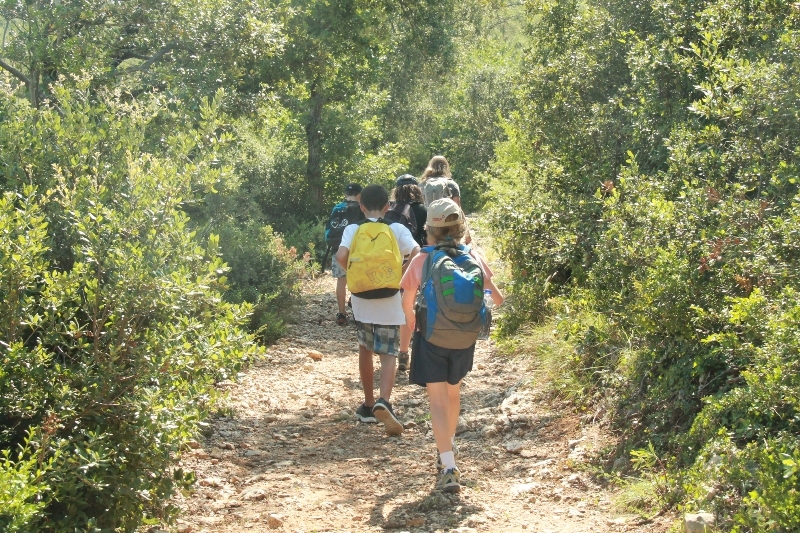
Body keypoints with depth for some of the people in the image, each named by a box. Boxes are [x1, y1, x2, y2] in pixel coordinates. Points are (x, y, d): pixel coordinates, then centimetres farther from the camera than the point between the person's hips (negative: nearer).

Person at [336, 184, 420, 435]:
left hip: (362, 301, 1)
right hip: (389, 304, -1)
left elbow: (341, 256, -16)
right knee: (388, 355, 2)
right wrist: (401, 274, 0)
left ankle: (369, 405, 26)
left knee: (365, 349, 21)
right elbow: (416, 255, -14)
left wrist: (354, 274, 1)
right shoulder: (397, 229, 0)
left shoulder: (352, 230, 0)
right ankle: (383, 402, -23)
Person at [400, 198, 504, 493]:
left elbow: (407, 303, 2)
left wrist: (411, 319, 24)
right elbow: (496, 297, -1)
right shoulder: (473, 257, -6)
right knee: (453, 394, 24)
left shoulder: (421, 260, -9)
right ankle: (449, 447, 45)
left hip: (431, 338, -3)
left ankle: (448, 468, -15)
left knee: (438, 401, -2)